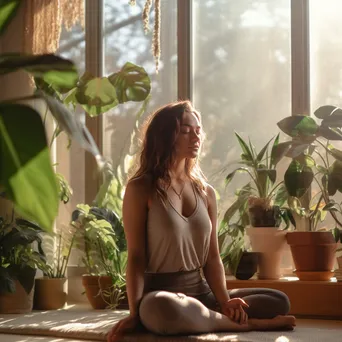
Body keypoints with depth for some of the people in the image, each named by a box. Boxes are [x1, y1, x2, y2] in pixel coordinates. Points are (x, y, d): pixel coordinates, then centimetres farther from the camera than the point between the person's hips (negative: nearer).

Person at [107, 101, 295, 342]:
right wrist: (135, 313, -18)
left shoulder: (206, 192, 11)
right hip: (159, 293, -5)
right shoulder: (141, 189, -4)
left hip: (201, 292, 5)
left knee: (279, 302, -9)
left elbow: (212, 257, 8)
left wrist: (225, 302, -9)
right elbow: (136, 256, -8)